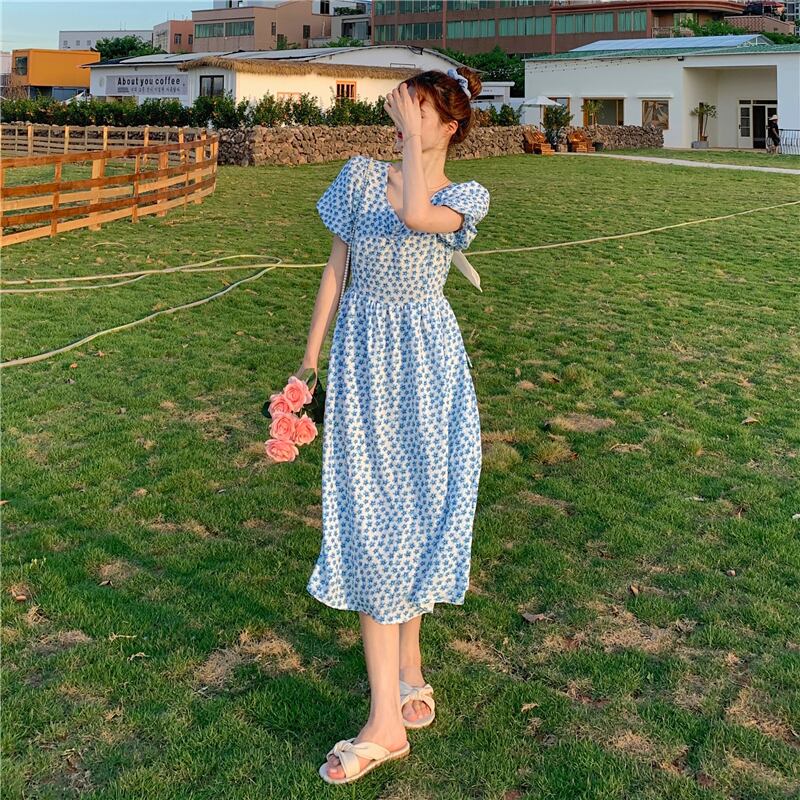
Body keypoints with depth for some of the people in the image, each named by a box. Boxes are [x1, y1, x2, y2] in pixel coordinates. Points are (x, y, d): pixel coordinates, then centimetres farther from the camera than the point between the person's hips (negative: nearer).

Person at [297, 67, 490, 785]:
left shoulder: (466, 198, -2)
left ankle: (406, 662, 28)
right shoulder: (362, 176, 5)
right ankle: (386, 720, 0)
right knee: (371, 518, -3)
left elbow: (417, 216, -26)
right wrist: (310, 356, 8)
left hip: (428, 360, -1)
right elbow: (336, 267, 9)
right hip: (363, 355, 1)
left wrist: (413, 133, -17)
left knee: (419, 505, 5)